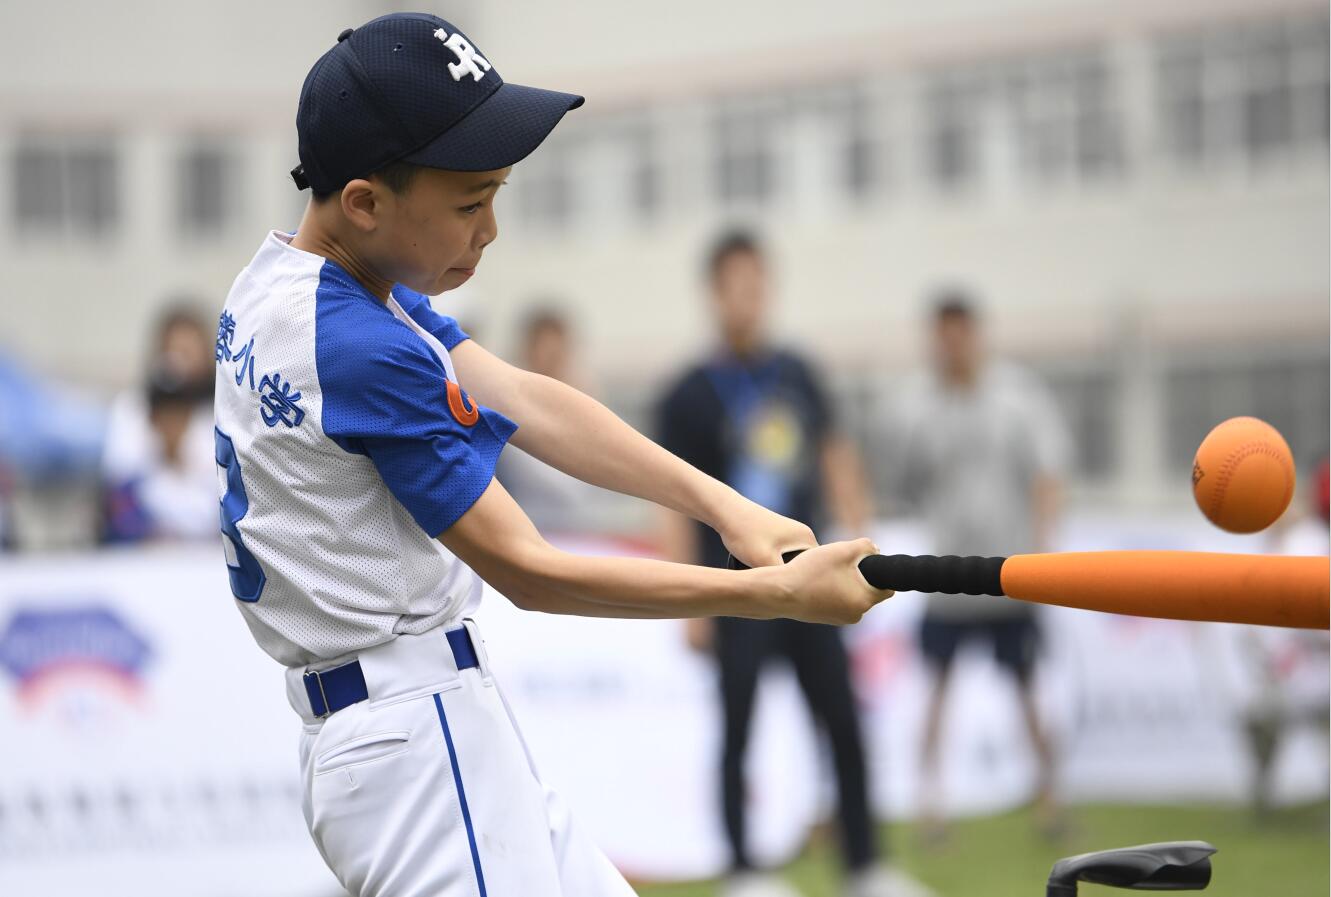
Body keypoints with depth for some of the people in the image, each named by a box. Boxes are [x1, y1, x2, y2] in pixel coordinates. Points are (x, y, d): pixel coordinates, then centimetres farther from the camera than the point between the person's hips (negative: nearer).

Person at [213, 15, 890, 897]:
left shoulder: (282, 284, 7)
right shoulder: (363, 350, -22)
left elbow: (523, 401, 4)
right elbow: (526, 571, -17)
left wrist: (720, 503, -6)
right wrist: (780, 594, -15)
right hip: (418, 734, -10)